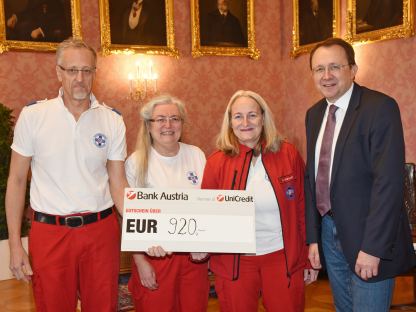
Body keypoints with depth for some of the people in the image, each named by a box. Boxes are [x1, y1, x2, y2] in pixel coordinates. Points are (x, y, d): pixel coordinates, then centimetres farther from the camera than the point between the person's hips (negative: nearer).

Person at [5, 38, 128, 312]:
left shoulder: (112, 121, 1)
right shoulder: (32, 116, -2)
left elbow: (118, 183, 3)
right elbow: (17, 181, 2)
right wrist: (15, 244, -2)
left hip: (101, 230, 1)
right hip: (49, 231, -1)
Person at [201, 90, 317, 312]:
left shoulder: (288, 154, -4)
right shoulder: (217, 162, -5)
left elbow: (302, 209, 2)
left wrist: (308, 259, 4)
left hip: (283, 259, 0)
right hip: (234, 263, 0)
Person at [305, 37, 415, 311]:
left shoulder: (380, 108, -14)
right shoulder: (314, 114, 8)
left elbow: (389, 181, -20)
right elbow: (312, 177, 10)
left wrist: (372, 248, -21)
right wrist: (313, 236, 6)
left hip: (367, 236, -6)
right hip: (329, 231, 6)